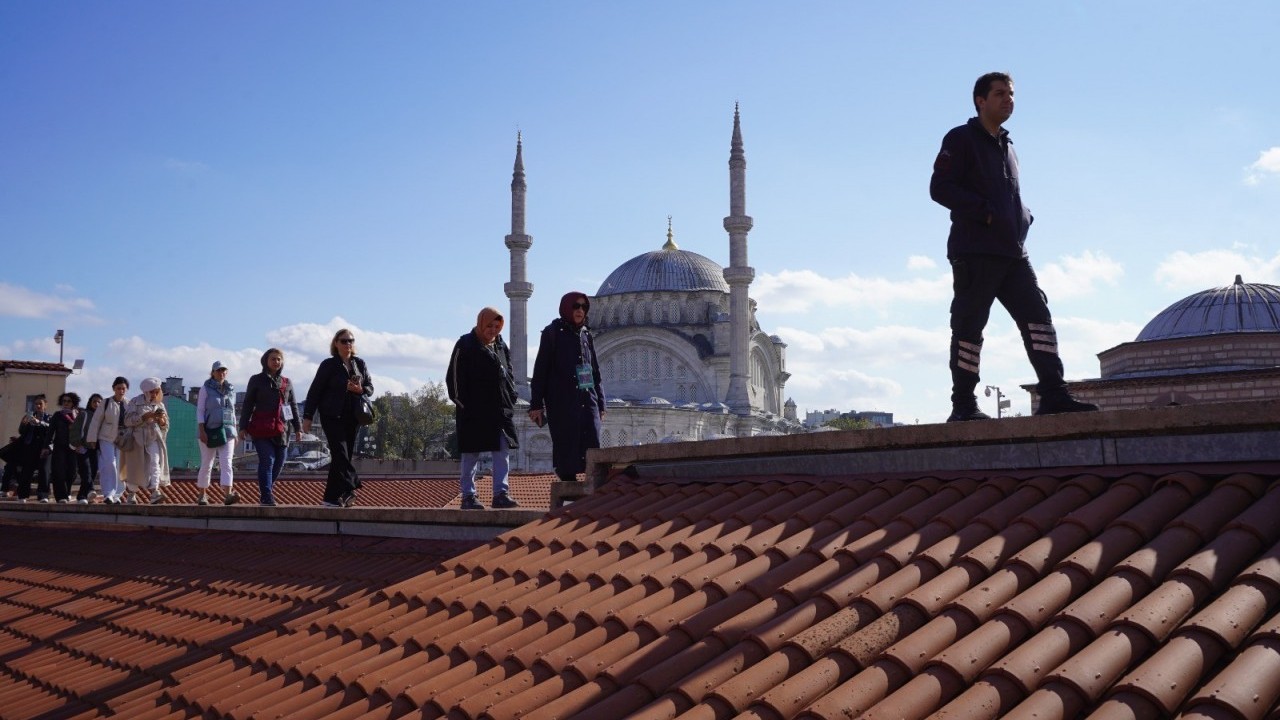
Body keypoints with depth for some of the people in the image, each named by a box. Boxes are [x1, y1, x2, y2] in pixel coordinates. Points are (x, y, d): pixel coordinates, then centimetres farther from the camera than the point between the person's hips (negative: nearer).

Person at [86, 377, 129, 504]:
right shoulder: (106, 403, -1)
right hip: (107, 438, -3)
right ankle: (108, 494, -17)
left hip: (123, 440, 3)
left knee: (120, 467, 5)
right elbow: (96, 421, 2)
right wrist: (92, 439, -1)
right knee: (109, 464, -17)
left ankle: (116, 495, 16)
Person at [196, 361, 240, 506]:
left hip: (226, 432, 3)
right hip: (209, 432, -3)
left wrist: (235, 433, 13)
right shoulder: (205, 388, -1)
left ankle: (228, 495, -26)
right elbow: (200, 411, -5)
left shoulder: (230, 390, 12)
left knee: (226, 463, -12)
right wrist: (201, 431, -15)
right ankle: (202, 495, 17)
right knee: (206, 464, 3)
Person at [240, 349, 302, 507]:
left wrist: (298, 428, 11)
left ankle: (266, 493, 21)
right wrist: (243, 426, -2)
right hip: (261, 429, -4)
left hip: (281, 429, 4)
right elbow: (247, 405, 5)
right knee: (267, 461, -14)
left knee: (279, 463, 5)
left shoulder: (287, 383, 15)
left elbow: (293, 406, 17)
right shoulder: (257, 380, 6)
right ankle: (267, 497, -14)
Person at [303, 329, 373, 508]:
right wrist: (307, 416, -7)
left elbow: (370, 387, 14)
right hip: (332, 416, -4)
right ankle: (350, 488, -18)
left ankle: (332, 497, 11)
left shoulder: (359, 363, 11)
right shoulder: (329, 365, -2)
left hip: (352, 417, 4)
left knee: (341, 457, 6)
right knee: (340, 452, -17)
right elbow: (315, 391, -2)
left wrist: (360, 389, -10)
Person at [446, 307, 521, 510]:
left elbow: (508, 373, 21)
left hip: (500, 408, 5)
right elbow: (454, 376, -4)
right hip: (473, 410, -5)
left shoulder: (501, 346, 13)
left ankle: (500, 494, 2)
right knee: (471, 454, 1)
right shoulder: (465, 345, -3)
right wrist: (460, 402, -9)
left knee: (502, 451, 0)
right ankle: (468, 496, 7)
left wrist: (510, 398, 9)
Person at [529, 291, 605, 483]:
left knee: (593, 448, -7)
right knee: (566, 448, -4)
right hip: (562, 402, -4)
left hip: (587, 400, 5)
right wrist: (536, 403, -7)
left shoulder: (586, 335, 16)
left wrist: (600, 403, 18)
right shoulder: (553, 332, 2)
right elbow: (541, 369, -2)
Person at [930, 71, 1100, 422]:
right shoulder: (961, 139, 1)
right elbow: (940, 188, -10)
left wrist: (1023, 217, 7)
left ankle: (1053, 394, -6)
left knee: (1037, 314, -3)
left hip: (1012, 252, 7)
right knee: (969, 325, -6)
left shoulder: (1007, 147, 24)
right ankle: (963, 405, -2)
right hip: (974, 251, -7)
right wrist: (985, 212, -17)